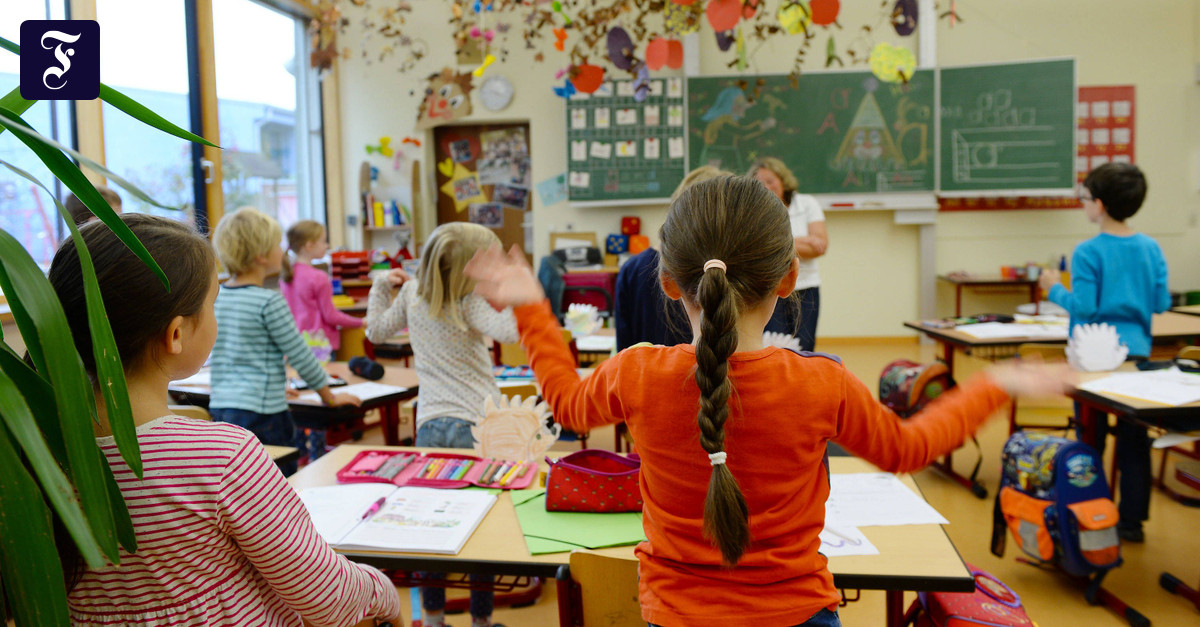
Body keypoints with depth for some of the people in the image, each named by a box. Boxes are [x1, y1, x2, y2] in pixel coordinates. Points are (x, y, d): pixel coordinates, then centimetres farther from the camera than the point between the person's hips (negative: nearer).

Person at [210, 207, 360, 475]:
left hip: (220, 408, 8)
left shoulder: (216, 297, 9)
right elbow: (301, 357, -8)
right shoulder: (269, 302, -14)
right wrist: (330, 397, 6)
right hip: (260, 414, -7)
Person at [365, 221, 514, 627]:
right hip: (477, 425, -5)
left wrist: (382, 286, 26)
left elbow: (376, 331, 17)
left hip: (430, 425, 5)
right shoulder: (469, 303, -13)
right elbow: (511, 331, -29)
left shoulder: (411, 294, 4)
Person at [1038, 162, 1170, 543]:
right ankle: (1131, 521, 18)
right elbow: (1162, 303, 5)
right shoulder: (1151, 248, 2)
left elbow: (1085, 307, -15)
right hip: (1137, 353, 5)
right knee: (1134, 439, 11)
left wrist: (1056, 290, 0)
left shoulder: (1088, 253, -13)